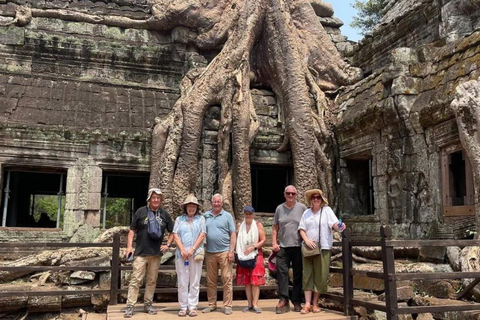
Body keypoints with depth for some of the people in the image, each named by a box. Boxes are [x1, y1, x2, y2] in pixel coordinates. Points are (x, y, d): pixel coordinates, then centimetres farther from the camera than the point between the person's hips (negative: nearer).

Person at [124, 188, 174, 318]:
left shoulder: (164, 215, 6)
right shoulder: (141, 211, -1)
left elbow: (172, 232, 16)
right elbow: (132, 230, 1)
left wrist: (167, 245, 4)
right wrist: (129, 246, -7)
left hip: (156, 254, 3)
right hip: (141, 253, -3)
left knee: (152, 281, 10)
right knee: (135, 280, -3)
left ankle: (148, 304, 22)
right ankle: (130, 306, 3)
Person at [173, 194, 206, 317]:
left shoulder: (201, 219, 8)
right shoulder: (179, 219, 11)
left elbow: (202, 235, 0)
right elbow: (175, 235, 4)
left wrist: (192, 250, -9)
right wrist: (182, 250, -8)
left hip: (196, 253, -1)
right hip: (181, 254, 1)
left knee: (194, 281, 2)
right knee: (182, 281, 2)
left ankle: (192, 307, 8)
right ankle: (183, 307, 9)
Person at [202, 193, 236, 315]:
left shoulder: (227, 216, 3)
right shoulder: (205, 216, 9)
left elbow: (233, 234, 0)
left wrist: (231, 251, -7)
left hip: (224, 252, -3)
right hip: (209, 253, 3)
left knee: (227, 280, -2)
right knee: (210, 281, 10)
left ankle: (227, 305, 6)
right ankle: (211, 304, 21)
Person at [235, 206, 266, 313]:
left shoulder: (258, 225, 3)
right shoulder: (240, 226, 10)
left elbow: (263, 240, -3)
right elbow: (237, 240, 12)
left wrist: (253, 247, -14)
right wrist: (238, 252, -3)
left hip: (256, 255, -3)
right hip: (243, 256, 3)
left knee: (255, 280, -7)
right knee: (246, 281, 4)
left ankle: (255, 304, -7)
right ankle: (249, 304, 10)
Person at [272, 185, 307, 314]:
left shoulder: (302, 208, 3)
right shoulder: (279, 208, 9)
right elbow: (275, 228, 11)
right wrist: (274, 243, 1)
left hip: (298, 247, -1)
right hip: (283, 247, 1)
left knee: (298, 275, 6)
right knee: (281, 273, -5)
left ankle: (297, 302, 16)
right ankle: (283, 301, 1)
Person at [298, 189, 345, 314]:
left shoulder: (327, 210, 0)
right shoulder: (306, 212, 9)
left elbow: (334, 224, -13)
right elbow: (302, 229, 7)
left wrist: (340, 227, -35)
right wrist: (307, 240, -10)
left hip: (323, 248, -2)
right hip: (309, 248, 3)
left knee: (320, 276, 3)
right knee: (308, 275, 2)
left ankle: (315, 303, 16)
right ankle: (307, 304, 5)